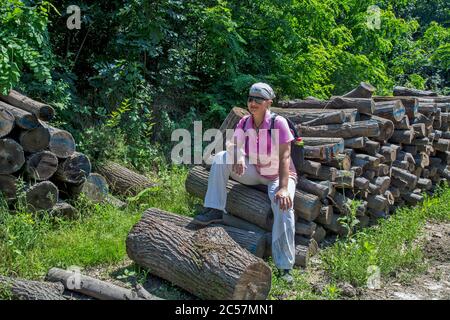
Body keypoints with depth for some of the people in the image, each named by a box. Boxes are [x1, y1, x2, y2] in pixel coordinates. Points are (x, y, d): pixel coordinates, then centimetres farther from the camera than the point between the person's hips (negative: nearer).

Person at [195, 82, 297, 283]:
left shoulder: (278, 123, -19)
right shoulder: (244, 122, -4)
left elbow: (284, 157, -25)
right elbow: (234, 144, -10)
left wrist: (283, 188, -34)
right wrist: (237, 155, -36)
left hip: (279, 175, -4)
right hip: (254, 173, 5)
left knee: (283, 205, -34)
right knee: (221, 158, -15)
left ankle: (285, 267, -26)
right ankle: (215, 210, -14)